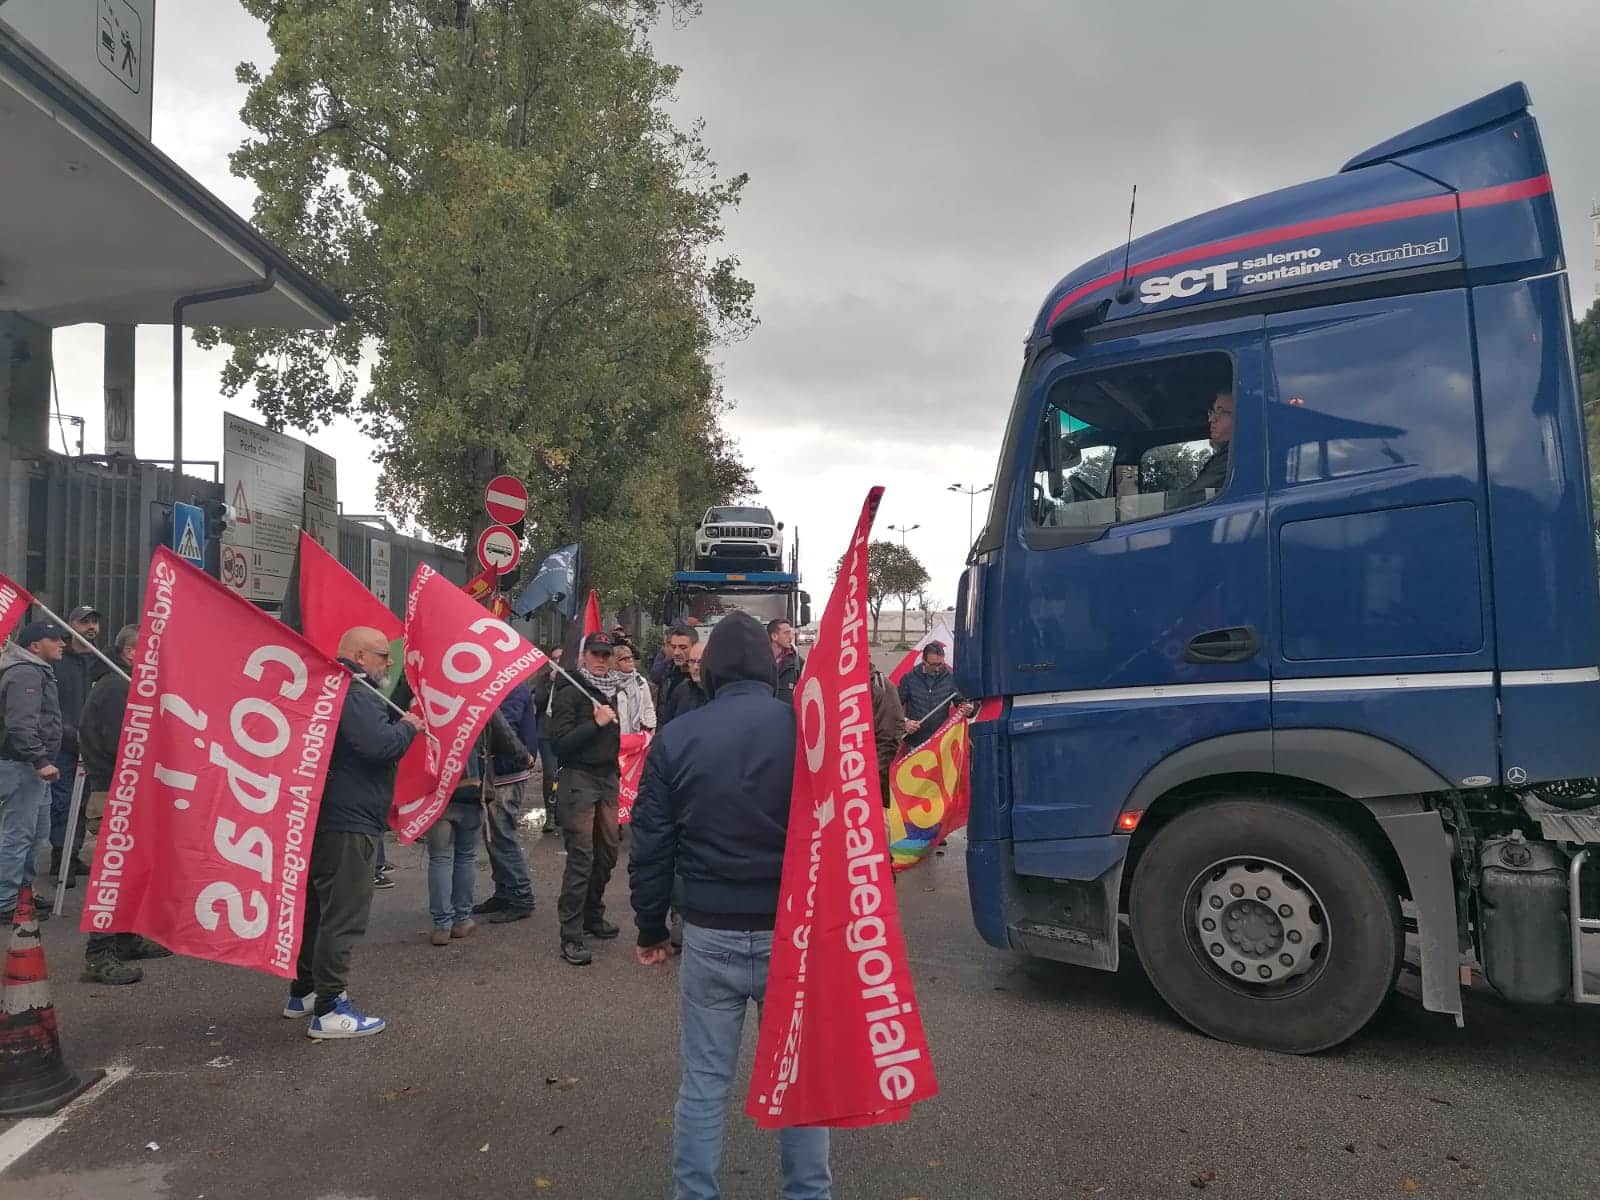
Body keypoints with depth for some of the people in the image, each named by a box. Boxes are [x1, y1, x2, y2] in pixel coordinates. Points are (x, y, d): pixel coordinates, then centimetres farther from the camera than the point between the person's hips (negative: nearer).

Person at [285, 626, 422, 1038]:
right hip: (349, 823, -11)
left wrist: (400, 720, 7)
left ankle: (303, 992, 32)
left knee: (320, 908, 20)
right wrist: (408, 726, -12)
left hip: (327, 819, 11)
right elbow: (379, 744, -29)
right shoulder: (355, 694, -18)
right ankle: (328, 1011, -2)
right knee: (344, 916, -6)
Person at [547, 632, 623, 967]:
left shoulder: (610, 691, 14)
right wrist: (596, 723, -19)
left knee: (608, 850, 9)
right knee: (581, 856, -9)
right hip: (579, 778, -7)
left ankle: (593, 915, 26)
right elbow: (560, 742, -16)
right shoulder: (570, 693, -8)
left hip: (607, 778, 7)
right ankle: (571, 936, -5)